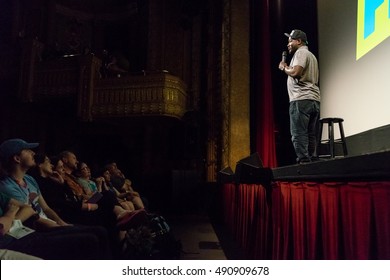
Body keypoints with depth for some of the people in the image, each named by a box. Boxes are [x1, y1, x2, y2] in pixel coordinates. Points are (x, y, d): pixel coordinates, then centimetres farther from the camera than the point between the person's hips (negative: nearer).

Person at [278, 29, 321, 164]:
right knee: (311, 136, 6)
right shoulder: (311, 55, 29)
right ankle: (313, 161, 5)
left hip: (301, 99, -10)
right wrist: (287, 69, 24)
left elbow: (295, 72, -17)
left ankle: (304, 161, -16)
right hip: (314, 100, 10)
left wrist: (283, 67, 1)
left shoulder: (301, 52, -1)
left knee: (299, 135, -12)